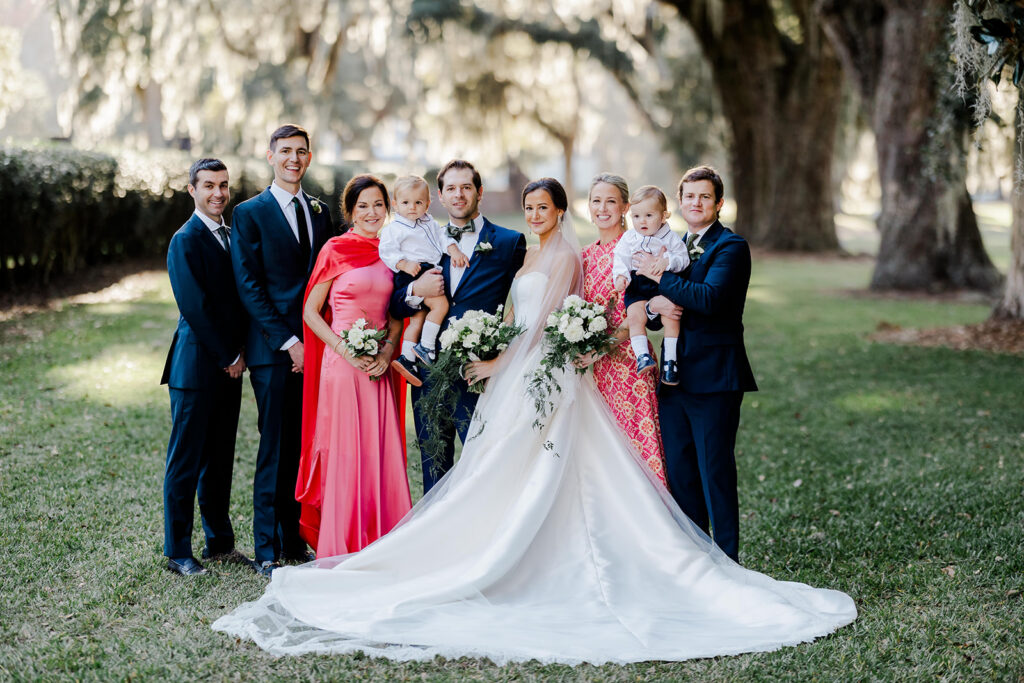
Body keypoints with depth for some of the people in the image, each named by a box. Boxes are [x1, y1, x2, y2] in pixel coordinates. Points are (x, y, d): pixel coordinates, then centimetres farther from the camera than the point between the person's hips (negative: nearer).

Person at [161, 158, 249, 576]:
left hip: (229, 363, 7)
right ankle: (178, 552, 8)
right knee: (186, 460, 0)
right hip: (196, 364, -7)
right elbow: (195, 308, -15)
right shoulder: (185, 241, -10)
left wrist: (239, 352, 5)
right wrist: (228, 357, -10)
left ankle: (219, 542, 23)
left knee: (220, 458, 13)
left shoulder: (232, 235, 14)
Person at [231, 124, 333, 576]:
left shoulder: (320, 211, 15)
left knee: (305, 447, 7)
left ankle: (295, 539, 17)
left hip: (314, 347, 5)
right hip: (272, 351, -5)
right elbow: (249, 287, -7)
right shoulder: (250, 213, -1)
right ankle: (267, 549, 7)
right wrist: (288, 342, -13)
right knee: (275, 450, -1)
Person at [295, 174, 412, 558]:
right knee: (345, 453, -2)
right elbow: (311, 312, -2)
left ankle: (381, 550, 16)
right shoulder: (335, 250, -3)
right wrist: (346, 351, -13)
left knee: (382, 452, 5)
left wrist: (388, 351, -2)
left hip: (379, 366, 5)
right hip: (342, 364, -5)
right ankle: (341, 551, 10)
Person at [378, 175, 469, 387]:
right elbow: (387, 251, -11)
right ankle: (425, 347, -16)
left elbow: (442, 237, 18)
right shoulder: (394, 229, -3)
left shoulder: (429, 222, 20)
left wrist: (454, 251, 0)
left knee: (418, 318, 8)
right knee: (441, 304, -21)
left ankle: (407, 359, 11)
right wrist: (405, 264, -24)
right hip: (413, 276, -8)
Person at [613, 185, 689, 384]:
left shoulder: (671, 238, 4)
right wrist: (620, 276, -13)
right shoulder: (629, 238, 9)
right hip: (637, 287, 1)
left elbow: (683, 259, -3)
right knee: (635, 316, -21)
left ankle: (669, 360, -9)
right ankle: (642, 356, -21)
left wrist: (668, 261, -23)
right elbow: (620, 259, 5)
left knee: (671, 317, -16)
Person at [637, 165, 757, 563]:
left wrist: (661, 278, -17)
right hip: (674, 376, 7)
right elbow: (646, 305, 15)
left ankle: (726, 559, 5)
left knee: (715, 470, -4)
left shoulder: (730, 247, -6)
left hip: (713, 377, -7)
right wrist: (653, 306, -7)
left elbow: (710, 298, -23)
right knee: (678, 470, 12)